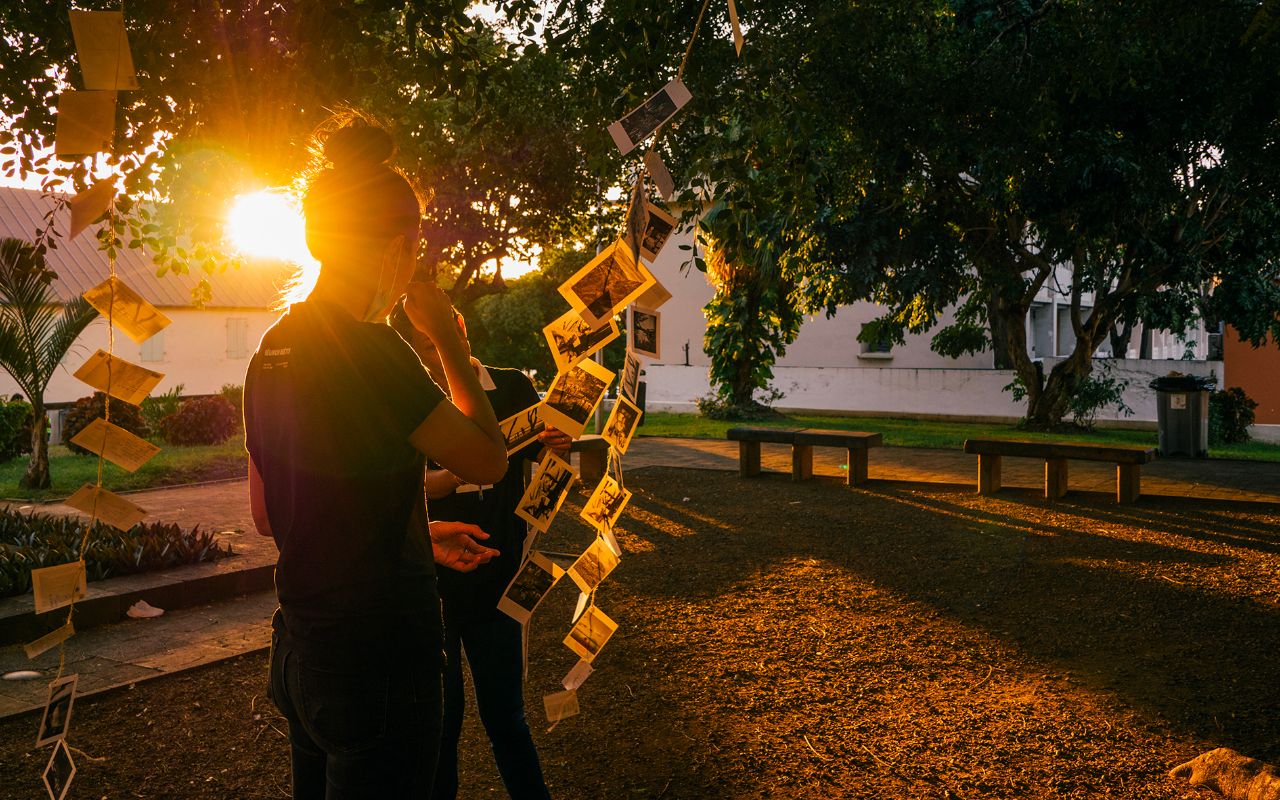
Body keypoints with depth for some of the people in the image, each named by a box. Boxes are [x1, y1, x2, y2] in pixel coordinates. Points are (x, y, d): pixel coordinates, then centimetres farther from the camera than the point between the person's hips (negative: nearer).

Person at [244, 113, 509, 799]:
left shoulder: (273, 348, 6)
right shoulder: (370, 350, -21)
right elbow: (488, 461, -13)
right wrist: (450, 342, -4)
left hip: (298, 652, 9)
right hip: (375, 655, -8)